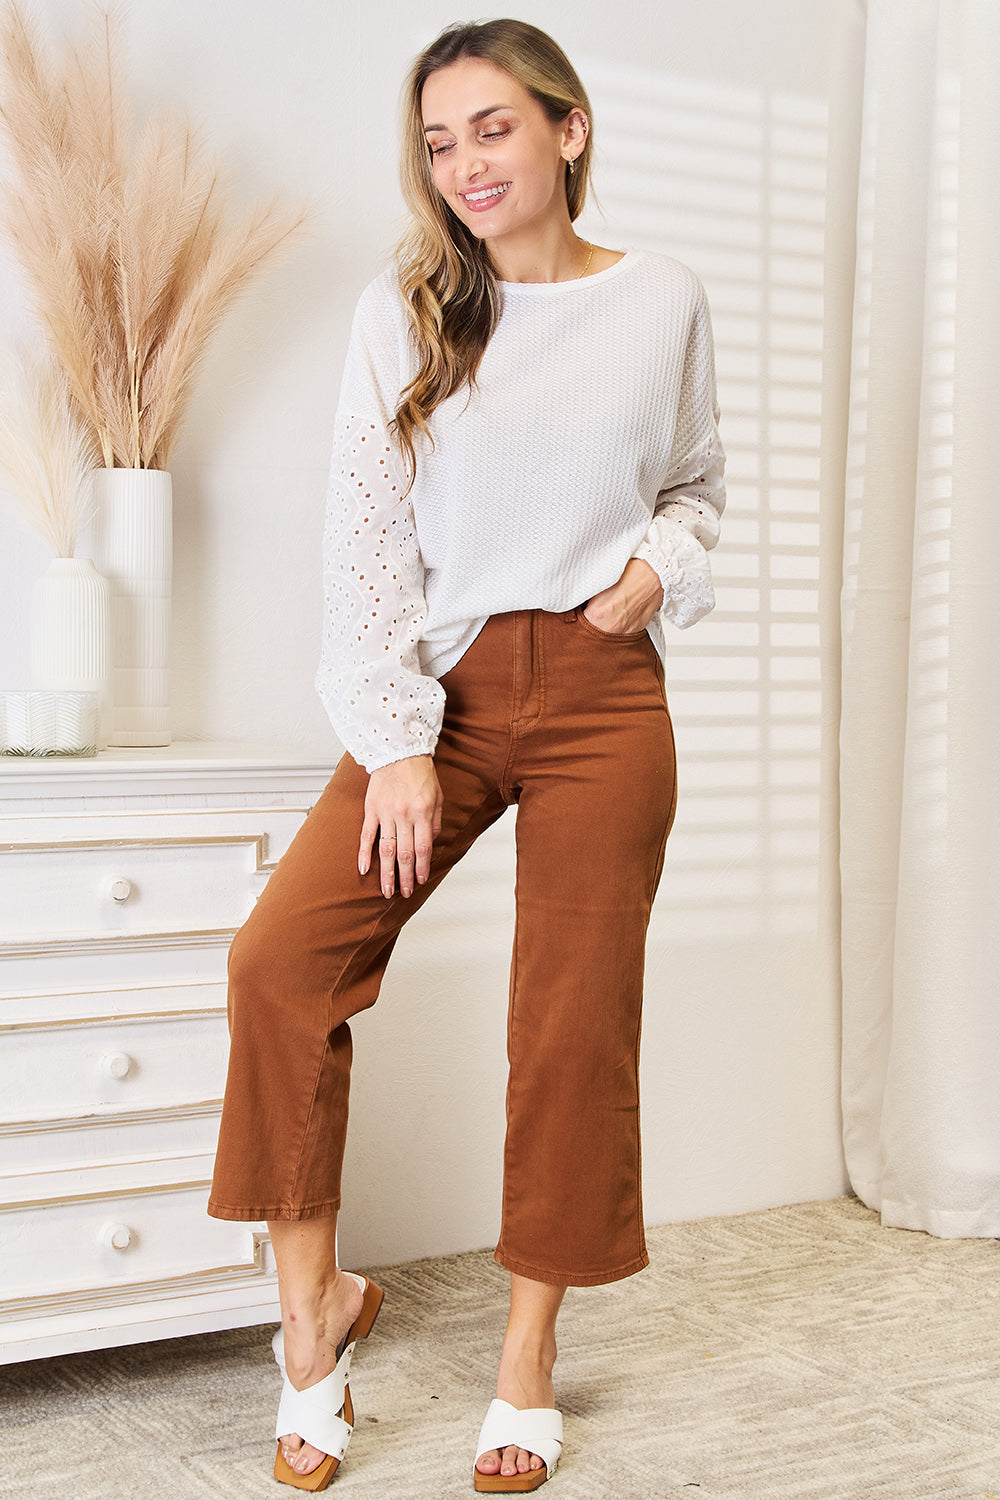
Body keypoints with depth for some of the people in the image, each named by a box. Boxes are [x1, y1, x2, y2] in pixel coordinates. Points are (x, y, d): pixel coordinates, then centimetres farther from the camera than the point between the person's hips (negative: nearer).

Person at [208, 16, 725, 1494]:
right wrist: (396, 742, -9)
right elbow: (367, 534, -1)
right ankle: (316, 1302, 4)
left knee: (574, 1024, 1)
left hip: (601, 692, 0)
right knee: (281, 958, -15)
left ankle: (529, 1357, 18)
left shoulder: (665, 303, 6)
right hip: (444, 685, 0)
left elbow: (700, 485, 19)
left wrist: (658, 568, -4)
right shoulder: (403, 313, 3)